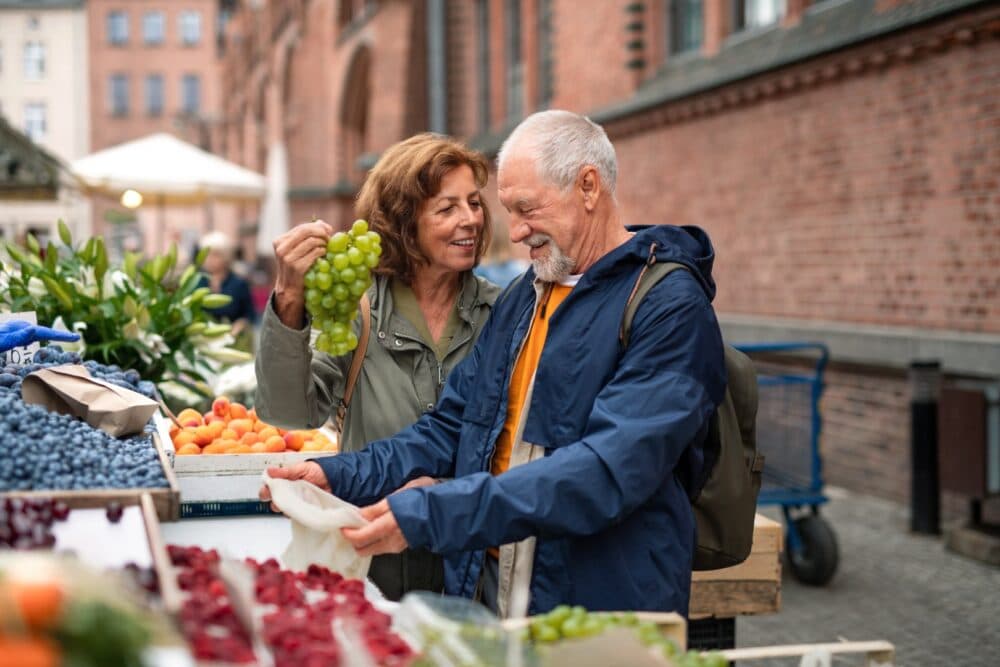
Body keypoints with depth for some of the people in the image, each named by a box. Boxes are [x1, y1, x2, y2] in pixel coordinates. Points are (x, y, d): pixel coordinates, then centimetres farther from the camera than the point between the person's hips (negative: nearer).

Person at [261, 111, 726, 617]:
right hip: (485, 597, 7)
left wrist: (429, 516, -32)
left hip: (606, 616, -6)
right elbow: (453, 428, 14)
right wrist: (340, 476, -3)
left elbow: (610, 469, -27)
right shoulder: (521, 298, 11)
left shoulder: (668, 305, -15)